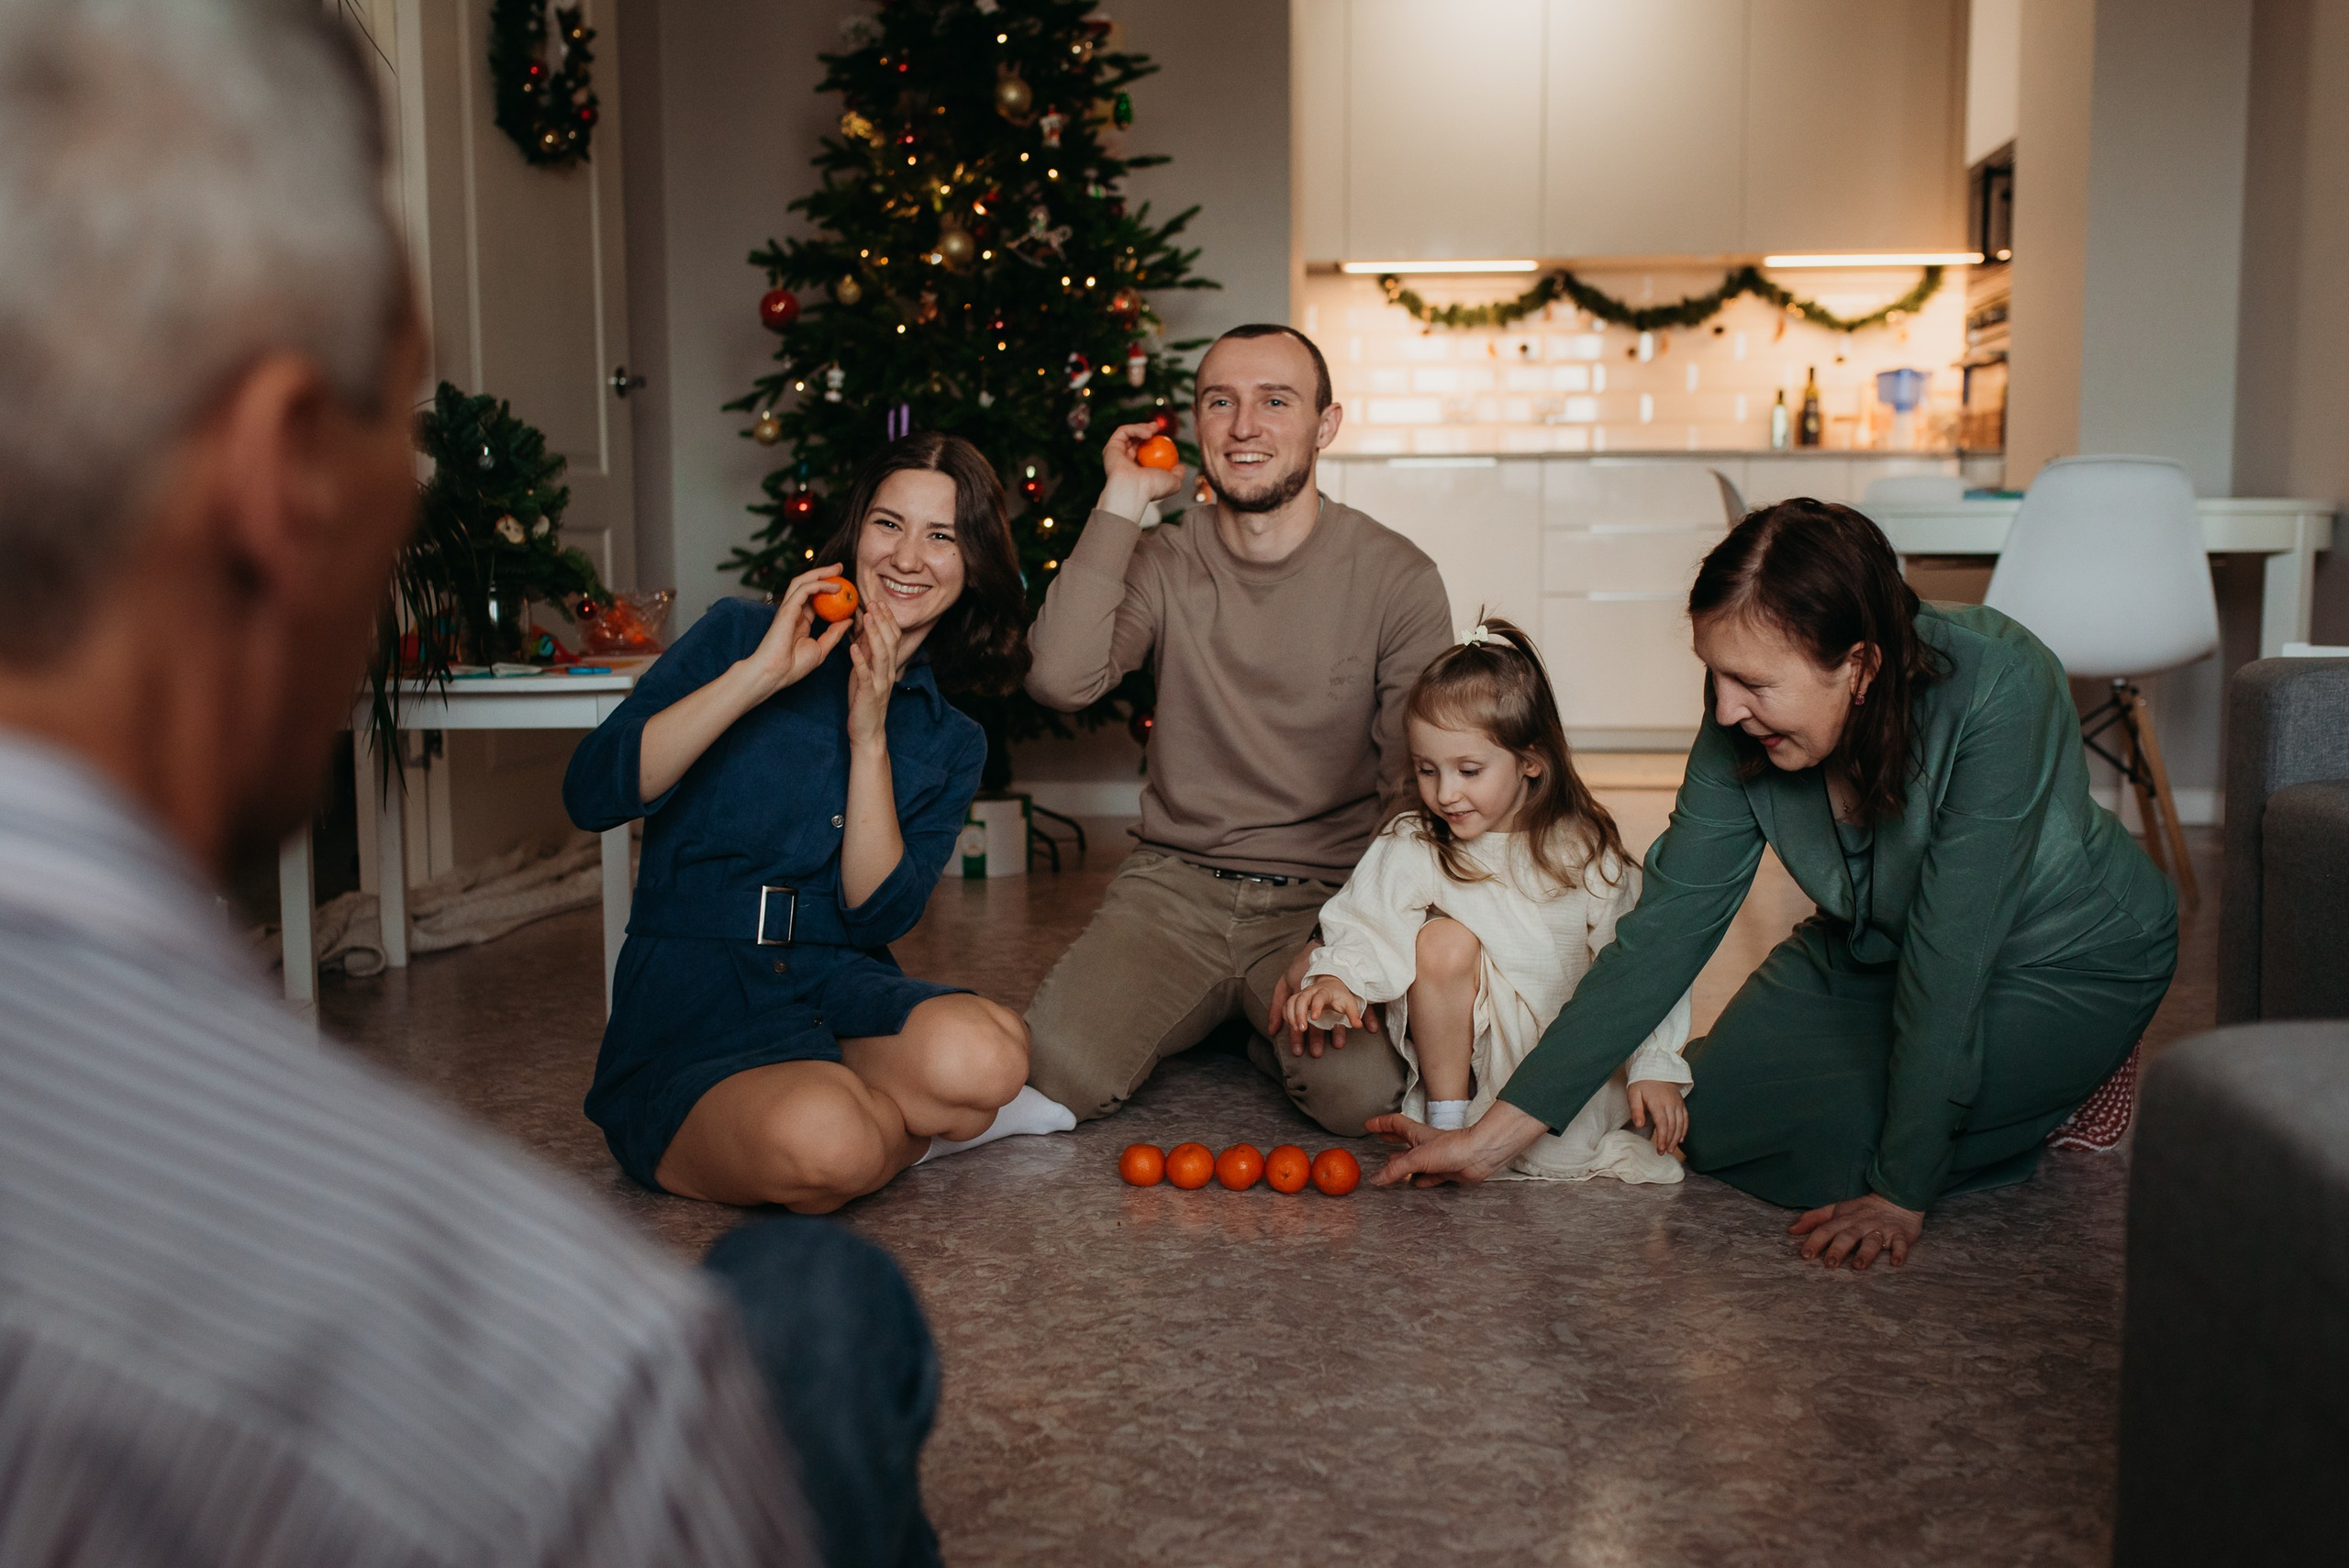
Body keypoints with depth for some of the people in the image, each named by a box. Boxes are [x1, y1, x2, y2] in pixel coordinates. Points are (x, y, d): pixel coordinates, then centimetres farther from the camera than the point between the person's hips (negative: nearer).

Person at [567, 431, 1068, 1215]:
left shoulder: (950, 741, 12)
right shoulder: (740, 634, 2)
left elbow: (878, 916, -3)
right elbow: (592, 793, -12)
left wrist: (869, 736, -10)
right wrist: (762, 673, -17)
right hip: (690, 1012, -3)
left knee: (975, 1054, -34)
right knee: (821, 1142, -37)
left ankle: (891, 1124, -1)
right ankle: (929, 1123, -2)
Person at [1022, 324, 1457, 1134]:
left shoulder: (1396, 576, -4)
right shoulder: (1161, 563, 1)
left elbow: (1419, 793, -6)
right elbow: (1060, 679, -19)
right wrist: (1122, 501, -13)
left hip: (1327, 892, -2)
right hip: (1175, 883, 2)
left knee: (1365, 1091, -29)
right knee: (1056, 1073, -21)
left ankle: (1270, 1026, 8)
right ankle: (1204, 1010, 13)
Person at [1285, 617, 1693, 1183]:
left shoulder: (1586, 853, -5)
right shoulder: (1411, 849, -6)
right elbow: (1367, 925, -12)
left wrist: (1654, 1067, -8)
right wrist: (1336, 977, -34)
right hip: (1467, 1046, 0)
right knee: (1444, 939, -27)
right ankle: (1447, 1120, -15)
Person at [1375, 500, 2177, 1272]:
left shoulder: (1996, 694, -37)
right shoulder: (1746, 725, -21)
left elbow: (1948, 958, -34)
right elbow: (1665, 929, -18)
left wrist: (1901, 1191, -28)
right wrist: (1498, 1134, -21)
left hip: (2067, 959, -5)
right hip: (1870, 948, 5)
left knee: (1831, 1146, -22)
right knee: (1710, 1124, -5)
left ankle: (2063, 1085, 5)